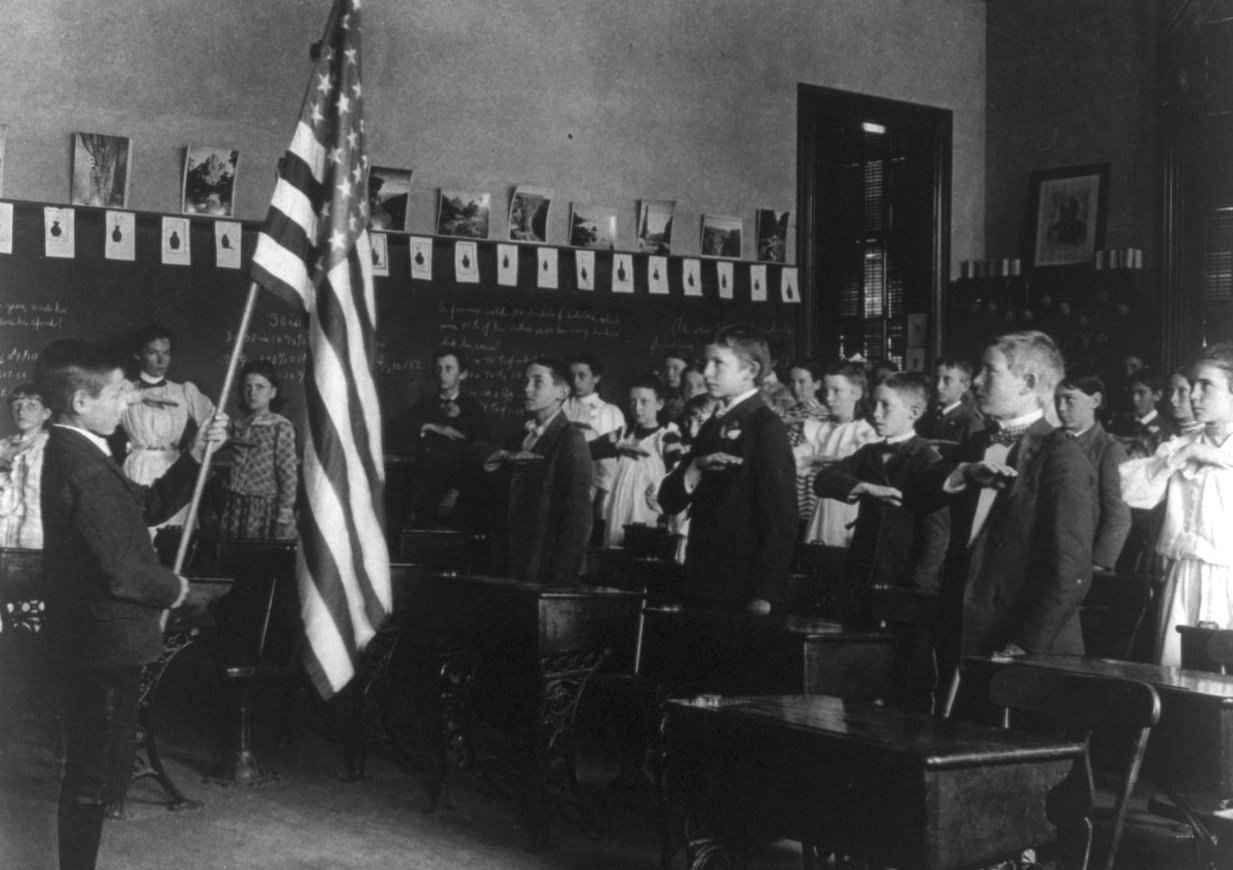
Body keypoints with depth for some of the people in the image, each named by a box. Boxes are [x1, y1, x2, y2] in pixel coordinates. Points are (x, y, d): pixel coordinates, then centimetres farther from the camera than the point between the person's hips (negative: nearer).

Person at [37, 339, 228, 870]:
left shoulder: (72, 453, 8)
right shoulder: (85, 469, -24)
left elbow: (150, 506, 13)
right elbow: (122, 571, -28)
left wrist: (196, 456, 3)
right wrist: (175, 590, -9)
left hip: (87, 640, 10)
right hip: (107, 643, -10)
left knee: (93, 764, 21)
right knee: (95, 772, 2)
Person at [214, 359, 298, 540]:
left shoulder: (280, 427, -2)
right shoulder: (235, 427, 12)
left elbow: (288, 476, -6)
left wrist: (284, 517, -10)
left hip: (264, 510, -4)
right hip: (232, 510, 4)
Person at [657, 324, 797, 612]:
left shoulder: (766, 428, -9)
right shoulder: (713, 426, 13)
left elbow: (780, 517, -12)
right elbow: (669, 500, 10)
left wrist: (762, 598, -17)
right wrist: (696, 468, -11)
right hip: (702, 583, 7)